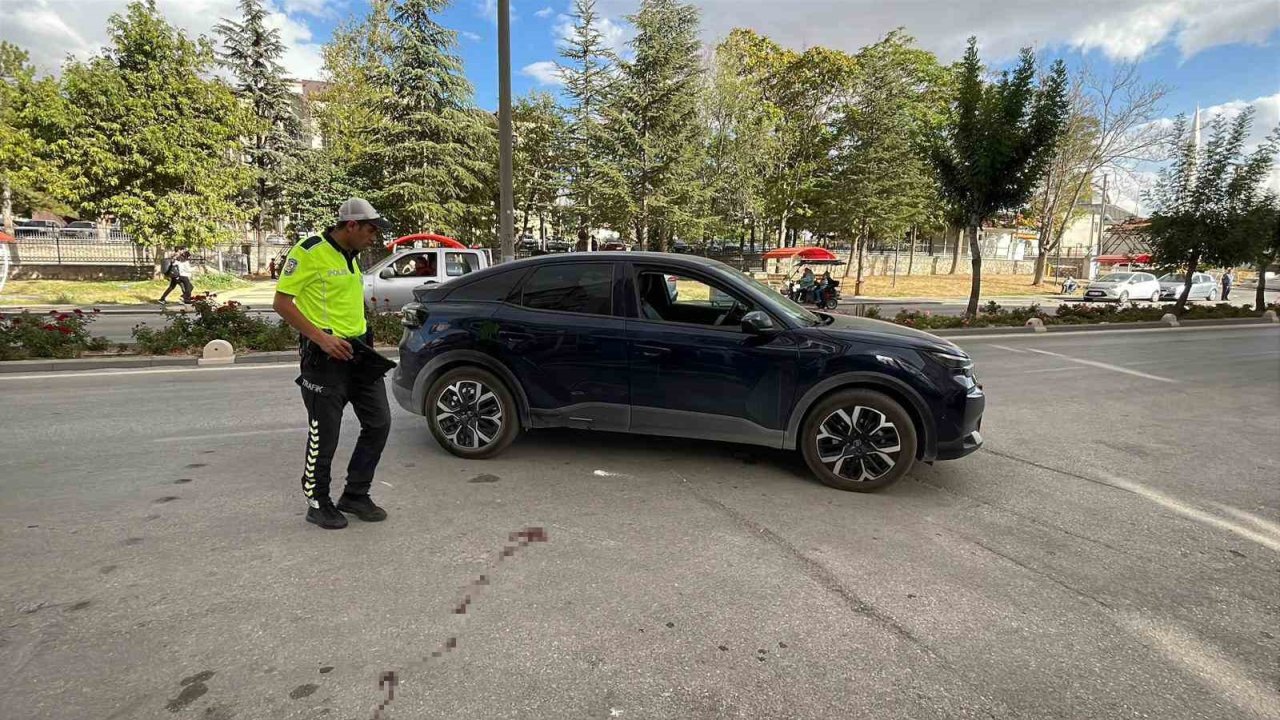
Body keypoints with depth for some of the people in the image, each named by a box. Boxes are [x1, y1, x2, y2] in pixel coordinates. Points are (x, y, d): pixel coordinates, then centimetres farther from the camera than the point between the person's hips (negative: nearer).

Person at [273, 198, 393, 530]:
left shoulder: (351, 256, 14)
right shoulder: (309, 252, -11)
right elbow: (281, 302, -13)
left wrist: (363, 335, 13)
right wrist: (321, 337, -20)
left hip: (360, 352, 8)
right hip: (325, 355, -8)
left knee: (378, 423, 7)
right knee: (324, 435, 2)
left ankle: (355, 495, 20)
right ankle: (318, 503, 21)